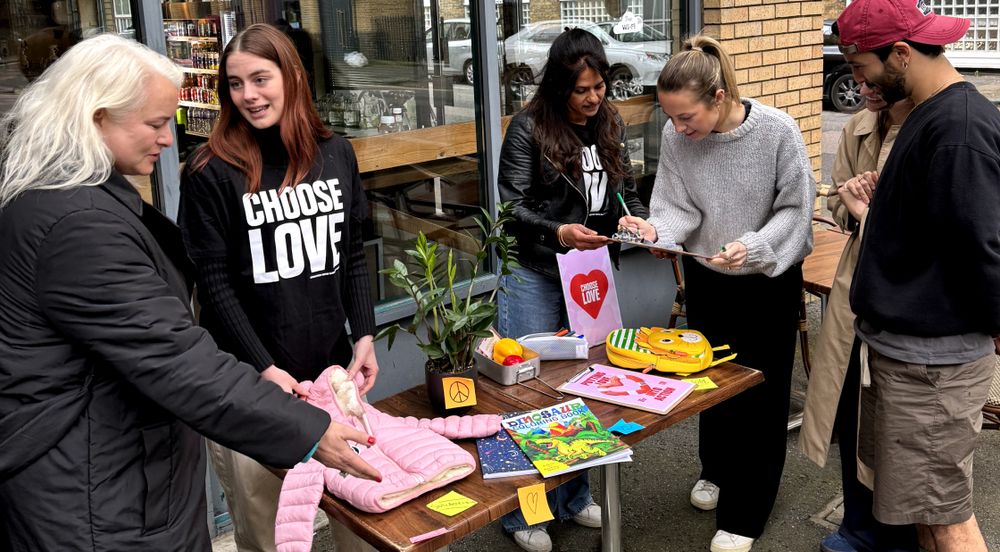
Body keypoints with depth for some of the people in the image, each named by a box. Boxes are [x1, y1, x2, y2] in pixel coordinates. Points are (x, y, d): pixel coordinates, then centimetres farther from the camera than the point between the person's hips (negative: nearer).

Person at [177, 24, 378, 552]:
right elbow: (212, 281, -9)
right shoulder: (212, 172, -8)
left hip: (333, 363, 4)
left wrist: (365, 334, 2)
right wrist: (263, 368, -15)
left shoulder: (335, 154, 5)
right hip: (249, 379, -4)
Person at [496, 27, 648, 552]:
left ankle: (574, 498, 32)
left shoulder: (610, 124, 6)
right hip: (535, 278, -5)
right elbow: (512, 206, -14)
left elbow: (626, 190, 12)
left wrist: (639, 220, -9)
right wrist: (558, 233, -29)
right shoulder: (529, 128, -11)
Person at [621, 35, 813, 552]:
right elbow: (680, 208, -11)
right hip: (706, 276, 4)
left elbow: (794, 209, -16)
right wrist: (654, 230, -32)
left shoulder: (777, 131, -25)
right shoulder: (676, 137, -16)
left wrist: (753, 248, -32)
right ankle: (716, 470, 46)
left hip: (769, 280, -3)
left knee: (760, 392, 4)